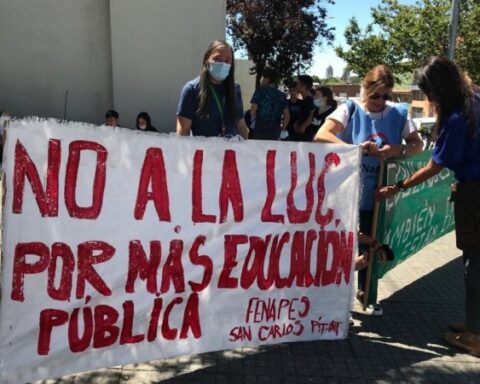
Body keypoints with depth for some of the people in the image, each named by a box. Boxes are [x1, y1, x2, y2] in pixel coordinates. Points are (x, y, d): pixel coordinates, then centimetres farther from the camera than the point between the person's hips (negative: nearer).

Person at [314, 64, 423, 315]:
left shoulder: (398, 113, 0)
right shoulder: (350, 110, -9)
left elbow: (417, 144, 4)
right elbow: (321, 136, -20)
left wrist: (398, 150, -18)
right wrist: (356, 148, -30)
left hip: (378, 195, 3)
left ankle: (365, 291, 37)